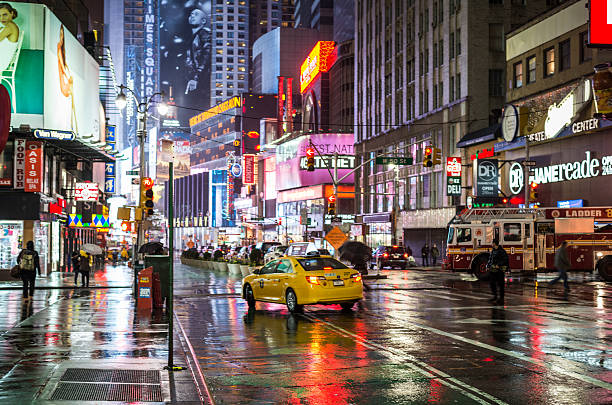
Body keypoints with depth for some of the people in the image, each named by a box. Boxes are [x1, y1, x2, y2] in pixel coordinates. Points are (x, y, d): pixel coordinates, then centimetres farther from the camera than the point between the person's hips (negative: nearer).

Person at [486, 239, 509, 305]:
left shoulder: (501, 251, -11)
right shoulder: (493, 251, 14)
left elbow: (505, 259, -17)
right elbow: (490, 259, 20)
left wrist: (498, 265, -22)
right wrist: (488, 266, 8)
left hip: (499, 270, -8)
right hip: (493, 270, 8)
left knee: (500, 284, -4)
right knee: (492, 283, 10)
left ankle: (501, 298, 1)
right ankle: (495, 296, 21)